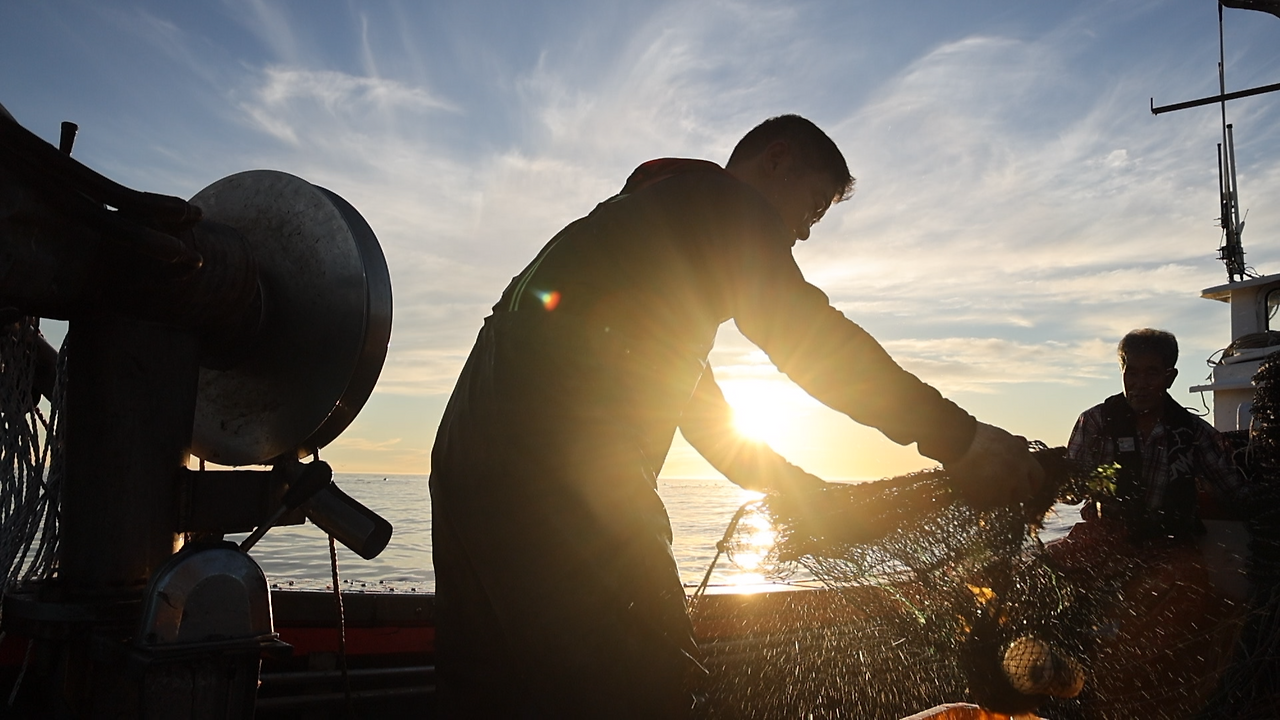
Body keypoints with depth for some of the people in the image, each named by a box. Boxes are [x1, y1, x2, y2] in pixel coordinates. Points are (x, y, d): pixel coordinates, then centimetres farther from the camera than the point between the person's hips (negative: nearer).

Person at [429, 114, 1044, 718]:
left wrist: (803, 487, 28)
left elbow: (694, 400, 31)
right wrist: (961, 438, -10)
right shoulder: (724, 201, 2)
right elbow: (805, 332, -12)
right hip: (564, 466, -11)